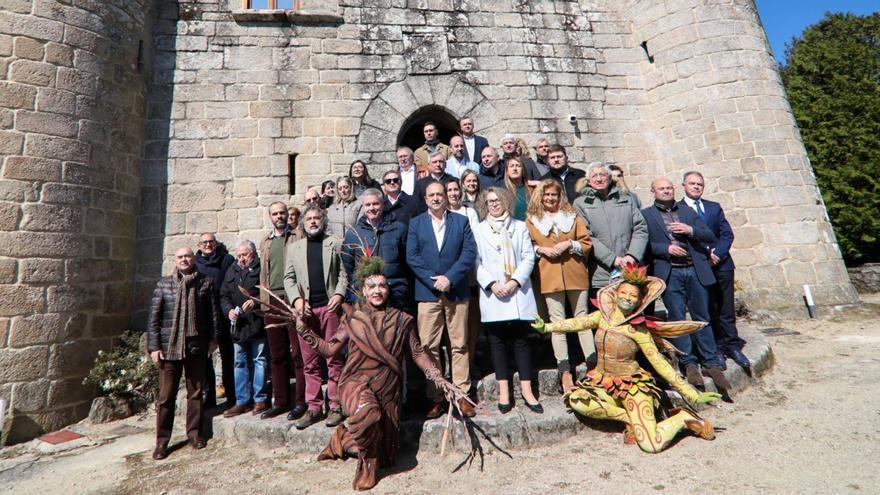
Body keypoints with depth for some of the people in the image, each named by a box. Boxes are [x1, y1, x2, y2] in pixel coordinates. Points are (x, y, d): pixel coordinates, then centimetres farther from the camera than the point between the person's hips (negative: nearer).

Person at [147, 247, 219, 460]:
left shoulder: (206, 282, 2)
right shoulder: (163, 284, 2)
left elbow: (213, 313, 5)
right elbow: (154, 317, 1)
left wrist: (212, 339, 4)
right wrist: (154, 346, -3)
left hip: (196, 346, 1)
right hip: (169, 346, -1)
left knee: (195, 392, 10)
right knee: (166, 395, 5)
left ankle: (194, 433, 25)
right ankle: (162, 441, 18)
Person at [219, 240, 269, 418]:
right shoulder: (232, 271, 16)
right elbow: (223, 295, 16)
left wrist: (255, 302, -22)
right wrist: (229, 310, -1)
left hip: (258, 324, -6)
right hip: (238, 325, 6)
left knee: (260, 361, 1)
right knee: (240, 363, 12)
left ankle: (260, 399, 11)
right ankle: (242, 401, 22)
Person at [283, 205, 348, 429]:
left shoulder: (335, 244, 9)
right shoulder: (294, 247, 17)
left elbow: (344, 273, 3)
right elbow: (289, 277, 12)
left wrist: (339, 294, -13)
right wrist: (296, 299, -3)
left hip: (330, 307, -2)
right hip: (306, 309, 3)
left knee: (334, 359, 1)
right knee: (309, 362, 6)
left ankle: (335, 406, 9)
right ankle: (314, 408, 15)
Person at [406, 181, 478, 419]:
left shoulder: (461, 221, 10)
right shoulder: (415, 223, 11)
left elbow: (469, 253, 0)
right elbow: (412, 257, 1)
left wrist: (449, 278, -12)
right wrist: (433, 281, -10)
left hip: (457, 291, 0)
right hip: (427, 292, 0)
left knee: (459, 345, 5)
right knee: (429, 346, 0)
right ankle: (435, 398, 10)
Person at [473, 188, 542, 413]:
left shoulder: (519, 227, 10)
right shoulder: (479, 230, 7)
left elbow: (528, 257, 4)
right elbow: (476, 262, 1)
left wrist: (515, 281, -10)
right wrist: (491, 284, -11)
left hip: (518, 292, 1)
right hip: (492, 294, 0)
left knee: (521, 340, 3)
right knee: (497, 341, 4)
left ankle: (527, 391, 11)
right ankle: (504, 392, 13)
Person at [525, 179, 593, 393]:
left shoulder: (572, 216, 13)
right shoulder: (532, 220, 9)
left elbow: (586, 242, 8)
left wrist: (569, 244, -9)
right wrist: (540, 249, -9)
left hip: (575, 273, 2)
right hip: (549, 276, -1)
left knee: (582, 317, 7)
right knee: (557, 321, -1)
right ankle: (565, 371, 5)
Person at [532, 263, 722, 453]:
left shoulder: (638, 330, -12)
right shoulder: (603, 316, -1)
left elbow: (660, 364, -10)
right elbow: (577, 323, -8)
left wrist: (693, 395, -11)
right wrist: (546, 327, -19)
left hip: (632, 385, -4)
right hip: (603, 383, 4)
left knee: (651, 445, -17)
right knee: (576, 400, -25)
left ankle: (683, 417, 15)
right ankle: (628, 418, -2)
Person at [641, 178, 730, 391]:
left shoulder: (687, 211, 16)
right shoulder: (646, 214, 5)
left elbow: (710, 236, 11)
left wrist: (690, 230, -6)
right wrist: (666, 248, -16)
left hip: (695, 271, 3)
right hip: (669, 274, -3)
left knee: (702, 318, 9)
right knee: (677, 319, 0)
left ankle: (712, 363, 18)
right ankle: (688, 364, 11)